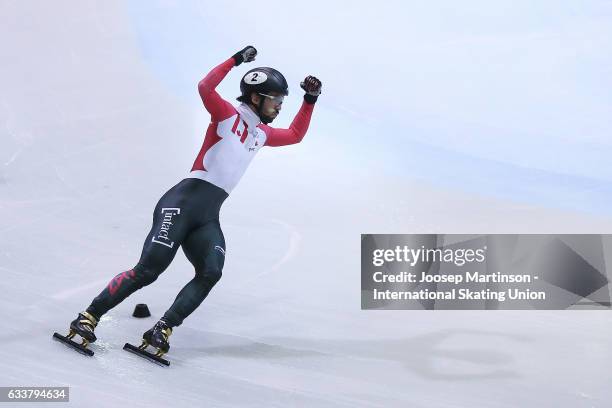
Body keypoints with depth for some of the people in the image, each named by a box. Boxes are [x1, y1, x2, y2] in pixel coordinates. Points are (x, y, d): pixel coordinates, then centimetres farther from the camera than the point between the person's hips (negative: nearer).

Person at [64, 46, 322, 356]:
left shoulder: (262, 133, 21)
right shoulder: (228, 115, 1)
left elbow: (295, 135, 35)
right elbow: (205, 87, -17)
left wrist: (310, 100, 26)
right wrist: (235, 60, -18)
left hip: (208, 217, 7)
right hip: (184, 201, -7)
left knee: (211, 273, -20)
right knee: (148, 270, -14)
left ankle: (162, 330, -18)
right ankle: (89, 316, -2)